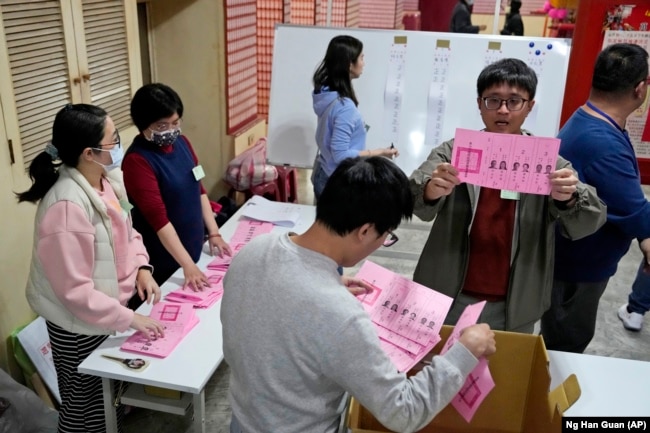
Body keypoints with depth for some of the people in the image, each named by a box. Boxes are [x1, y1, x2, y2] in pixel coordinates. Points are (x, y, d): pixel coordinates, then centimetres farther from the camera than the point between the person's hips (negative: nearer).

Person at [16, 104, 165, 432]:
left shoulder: (108, 178, -5)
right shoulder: (67, 206, -31)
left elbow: (125, 230, 11)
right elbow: (75, 290, -28)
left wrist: (142, 267, -5)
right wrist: (130, 319, -23)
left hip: (107, 307, 8)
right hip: (79, 321, -8)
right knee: (86, 405, 14)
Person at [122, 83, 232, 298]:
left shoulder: (181, 143, 1)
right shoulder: (137, 161, -22)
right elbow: (158, 218, -26)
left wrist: (214, 233, 3)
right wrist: (187, 265, -28)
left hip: (194, 247, 7)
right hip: (164, 261, -7)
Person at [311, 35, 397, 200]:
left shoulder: (325, 92, -1)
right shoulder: (344, 106, -28)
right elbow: (340, 155, -26)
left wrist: (357, 129, 24)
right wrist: (379, 152, -20)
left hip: (323, 175, 9)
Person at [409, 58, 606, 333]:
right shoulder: (453, 151, -5)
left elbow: (587, 223, -11)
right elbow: (414, 201, -19)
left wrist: (568, 198, -33)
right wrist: (431, 190, -42)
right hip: (447, 301, 0)